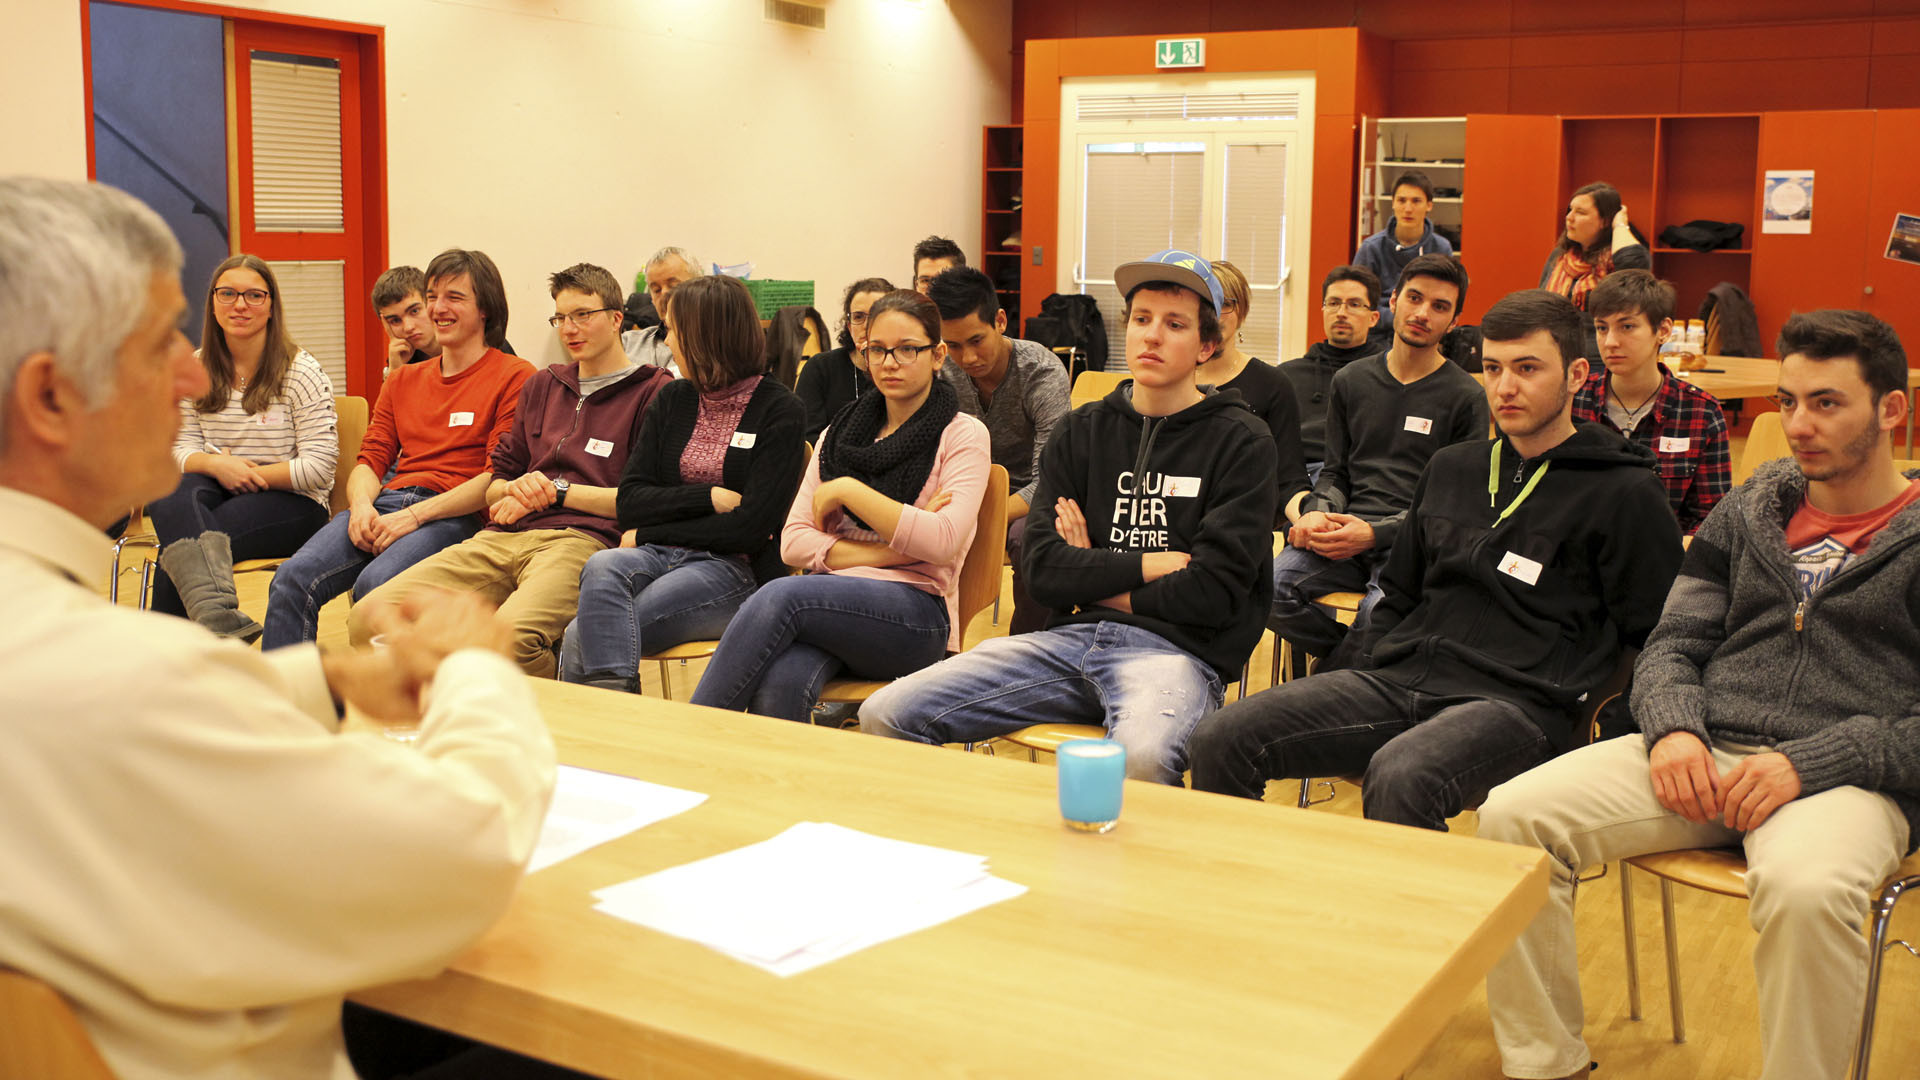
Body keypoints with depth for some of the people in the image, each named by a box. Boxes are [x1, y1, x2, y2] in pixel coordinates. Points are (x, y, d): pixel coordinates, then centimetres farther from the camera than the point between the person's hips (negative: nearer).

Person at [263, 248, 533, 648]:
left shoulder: (514, 376, 4)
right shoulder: (403, 380, 27)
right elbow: (370, 460, 20)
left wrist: (415, 515, -14)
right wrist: (361, 506, -5)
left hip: (453, 514, -6)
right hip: (384, 502, 6)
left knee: (375, 585, -35)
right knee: (292, 578, -21)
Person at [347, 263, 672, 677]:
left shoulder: (654, 391, 6)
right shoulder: (541, 386, 28)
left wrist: (557, 491, -1)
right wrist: (516, 489, 5)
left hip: (581, 538, -6)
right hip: (503, 537, 6)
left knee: (507, 639, -38)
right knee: (369, 618, -15)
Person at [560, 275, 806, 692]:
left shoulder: (780, 412, -1)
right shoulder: (672, 400, 17)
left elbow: (751, 527, -9)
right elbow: (630, 502, 8)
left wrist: (648, 535, -4)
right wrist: (711, 497, -7)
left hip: (734, 569, -5)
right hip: (657, 556, 5)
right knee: (602, 567, -33)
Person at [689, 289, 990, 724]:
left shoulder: (963, 435, 6)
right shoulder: (841, 432, 19)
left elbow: (943, 543, -11)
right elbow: (793, 542, 9)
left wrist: (847, 490, -7)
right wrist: (889, 550, -5)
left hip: (915, 614, -3)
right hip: (833, 598, 4)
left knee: (780, 596, -33)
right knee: (780, 685, -34)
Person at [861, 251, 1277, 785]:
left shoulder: (1241, 441, 4)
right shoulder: (1082, 430, 17)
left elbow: (1215, 592, -6)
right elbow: (1044, 570, 6)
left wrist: (1097, 584, 3)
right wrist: (1149, 564, -4)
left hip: (1176, 649, -4)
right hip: (1070, 638, 5)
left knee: (1141, 756, -41)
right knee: (885, 715, -11)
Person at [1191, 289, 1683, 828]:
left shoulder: (1625, 494, 3)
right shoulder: (1451, 468, 20)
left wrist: (1606, 738, -7)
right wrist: (1359, 690, 14)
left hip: (1518, 699, -5)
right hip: (1398, 678, 6)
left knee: (1399, 780, -39)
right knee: (1222, 741, -13)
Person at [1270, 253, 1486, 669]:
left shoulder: (1466, 397, 5)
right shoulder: (1351, 380, 18)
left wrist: (1375, 533, -15)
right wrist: (1317, 514, -4)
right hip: (1346, 528, 3)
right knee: (1268, 587, -27)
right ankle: (1354, 657, -2)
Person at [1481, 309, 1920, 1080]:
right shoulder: (1747, 512, 18)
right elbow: (1673, 643, 16)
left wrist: (1809, 763, -17)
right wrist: (1673, 727, -6)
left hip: (1848, 781, -4)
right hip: (1705, 753, 4)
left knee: (1805, 888, -40)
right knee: (1512, 816, -18)